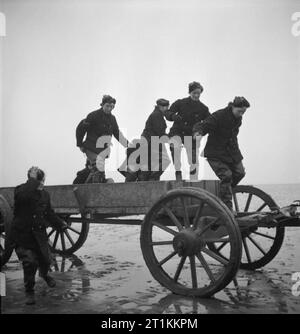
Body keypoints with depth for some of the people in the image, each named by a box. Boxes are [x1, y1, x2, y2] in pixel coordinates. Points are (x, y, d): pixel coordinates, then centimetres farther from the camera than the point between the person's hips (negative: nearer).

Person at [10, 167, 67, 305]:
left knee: (45, 259, 10)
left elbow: (49, 213, 14)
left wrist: (60, 224, 1)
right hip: (22, 235, -5)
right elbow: (24, 196, -39)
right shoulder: (20, 190, -13)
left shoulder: (44, 194, 5)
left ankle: (44, 274, 48)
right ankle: (29, 291, 11)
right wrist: (33, 179, -31)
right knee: (29, 262, -12)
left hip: (39, 234, 5)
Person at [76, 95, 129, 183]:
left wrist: (127, 144, 16)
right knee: (98, 170, -20)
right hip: (91, 148, -6)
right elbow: (80, 128, -5)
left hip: (103, 150, 6)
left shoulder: (112, 118, 9)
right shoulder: (94, 116, -10)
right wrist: (80, 145, -3)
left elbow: (117, 133, 21)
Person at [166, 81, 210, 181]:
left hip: (192, 135, 2)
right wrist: (173, 116, -31)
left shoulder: (203, 108, 0)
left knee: (194, 162, 4)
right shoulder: (180, 103, -5)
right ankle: (178, 172, -24)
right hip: (177, 131, -2)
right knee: (175, 147, -35)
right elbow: (168, 114, -8)